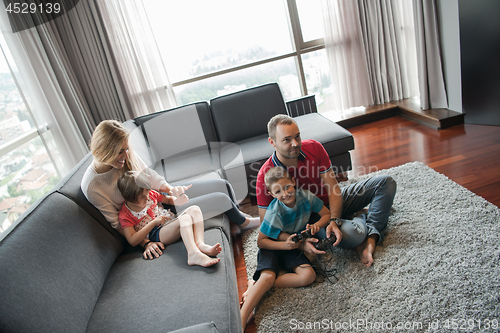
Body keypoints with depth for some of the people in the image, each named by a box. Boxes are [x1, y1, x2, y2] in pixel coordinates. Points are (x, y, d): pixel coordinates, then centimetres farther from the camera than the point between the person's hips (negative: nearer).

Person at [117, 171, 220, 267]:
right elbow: (132, 241, -15)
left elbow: (168, 199, 23)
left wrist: (177, 201, -4)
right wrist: (153, 222, -19)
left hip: (171, 221, 8)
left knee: (194, 209, -18)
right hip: (156, 235, -8)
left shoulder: (150, 194, 7)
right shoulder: (124, 215, -9)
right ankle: (193, 254, -56)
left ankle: (200, 244, -40)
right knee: (185, 218, -33)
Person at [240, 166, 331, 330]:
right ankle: (241, 320, -37)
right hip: (273, 246, -4)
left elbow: (327, 214, -2)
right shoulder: (274, 212, -25)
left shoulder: (305, 196, -15)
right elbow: (261, 241, -17)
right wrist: (285, 244, -30)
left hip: (293, 247, 4)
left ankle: (258, 286, -19)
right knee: (268, 275, -31)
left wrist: (316, 225, -23)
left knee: (309, 275, -22)